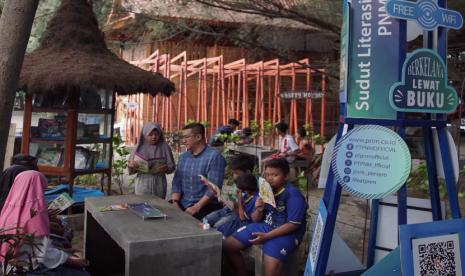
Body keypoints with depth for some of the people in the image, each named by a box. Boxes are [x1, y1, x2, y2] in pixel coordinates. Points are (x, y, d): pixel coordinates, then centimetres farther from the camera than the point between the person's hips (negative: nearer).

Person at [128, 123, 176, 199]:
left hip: (159, 184, 0)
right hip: (143, 183, 0)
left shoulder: (164, 147, 3)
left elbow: (172, 166, 3)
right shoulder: (139, 148, 3)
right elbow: (131, 170, 4)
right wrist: (131, 165, -17)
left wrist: (166, 168, -17)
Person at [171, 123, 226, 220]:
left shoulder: (214, 156, -9)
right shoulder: (183, 157, 14)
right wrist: (175, 203, -5)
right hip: (183, 204, 6)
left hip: (206, 205, -6)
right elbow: (177, 183, 11)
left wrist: (196, 207, -20)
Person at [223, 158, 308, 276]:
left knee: (271, 266, -35)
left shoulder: (293, 194, -17)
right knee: (227, 244, 0)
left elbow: (293, 225, -19)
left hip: (287, 232, -7)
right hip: (265, 226, 7)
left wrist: (267, 236, -23)